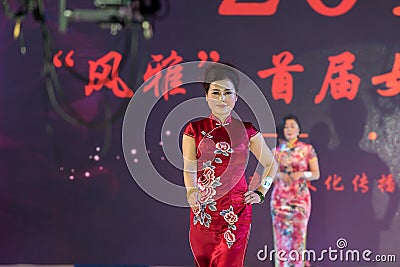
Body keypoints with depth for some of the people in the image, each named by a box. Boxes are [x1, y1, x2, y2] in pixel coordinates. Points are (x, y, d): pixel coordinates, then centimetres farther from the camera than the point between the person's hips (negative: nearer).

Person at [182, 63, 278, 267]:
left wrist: (260, 193, 5)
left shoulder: (246, 130, 4)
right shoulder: (195, 129, 2)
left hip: (237, 211, 0)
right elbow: (189, 169, -5)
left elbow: (271, 164, 15)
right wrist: (192, 193, -23)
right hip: (203, 211, 0)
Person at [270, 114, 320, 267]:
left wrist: (301, 174, -16)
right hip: (280, 197, 2)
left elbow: (316, 174, 2)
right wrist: (279, 174, -9)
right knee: (281, 233, 1)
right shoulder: (276, 150, 7)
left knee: (298, 233, -4)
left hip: (300, 197, -2)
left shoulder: (308, 149, 1)